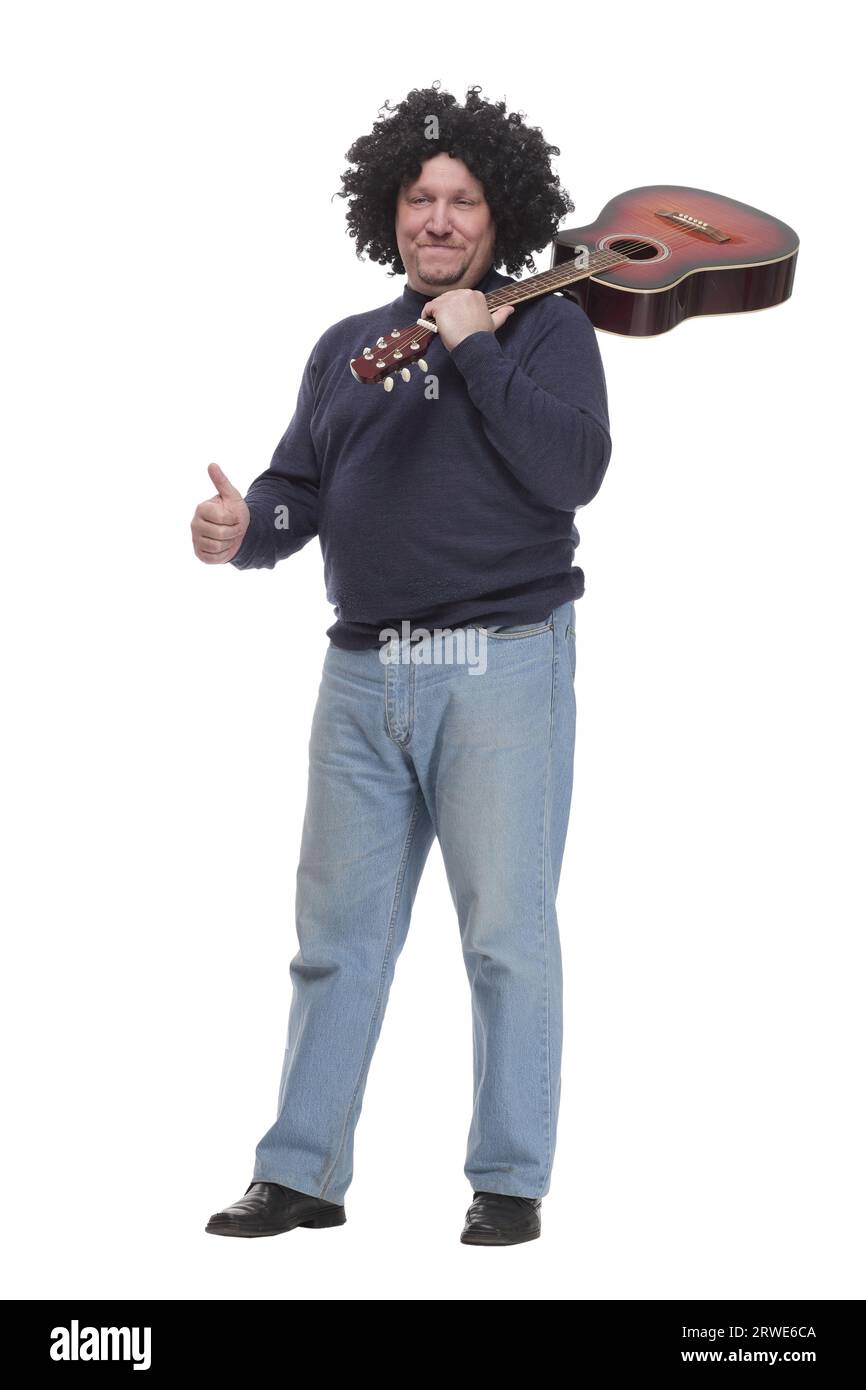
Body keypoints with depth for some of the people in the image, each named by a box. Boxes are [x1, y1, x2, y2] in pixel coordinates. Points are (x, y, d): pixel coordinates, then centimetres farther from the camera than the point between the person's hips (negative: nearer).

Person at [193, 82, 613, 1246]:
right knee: (338, 932, 7)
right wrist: (245, 528, -10)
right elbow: (300, 493, 12)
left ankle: (510, 1181, 8)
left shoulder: (545, 329, 4)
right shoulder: (346, 348, 18)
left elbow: (573, 471, -12)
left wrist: (476, 348, -12)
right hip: (363, 672, 5)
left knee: (507, 932, -1)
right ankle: (301, 1172, 14)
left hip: (501, 665, -4)